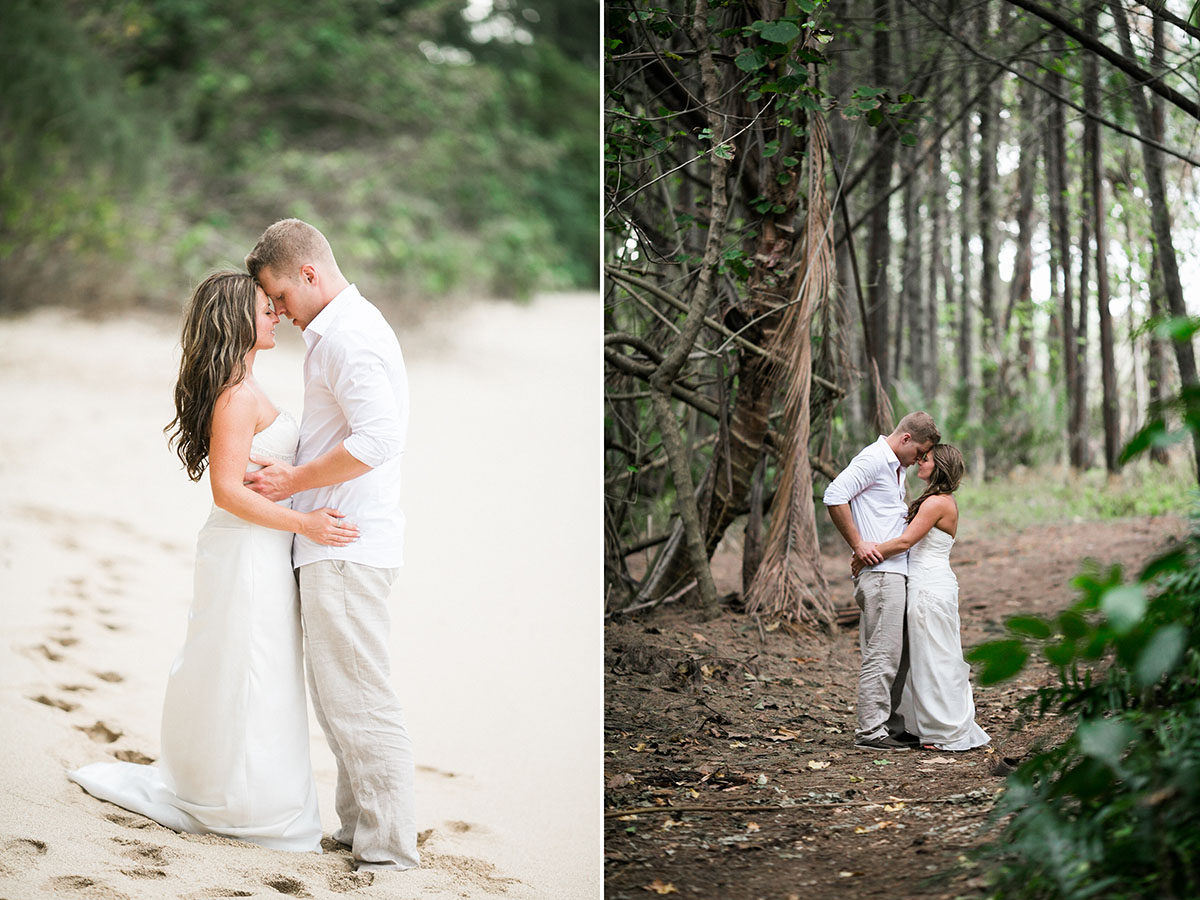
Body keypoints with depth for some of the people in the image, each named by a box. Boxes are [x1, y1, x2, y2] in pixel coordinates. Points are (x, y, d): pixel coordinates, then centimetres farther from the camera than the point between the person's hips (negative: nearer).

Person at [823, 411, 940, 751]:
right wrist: (857, 544, -17)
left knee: (901, 654, 12)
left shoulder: (897, 468, 22)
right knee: (882, 654, -9)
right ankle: (871, 731, -7)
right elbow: (834, 496, -19)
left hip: (898, 572, 10)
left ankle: (893, 725, 17)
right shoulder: (873, 459, -9)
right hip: (879, 573, -10)